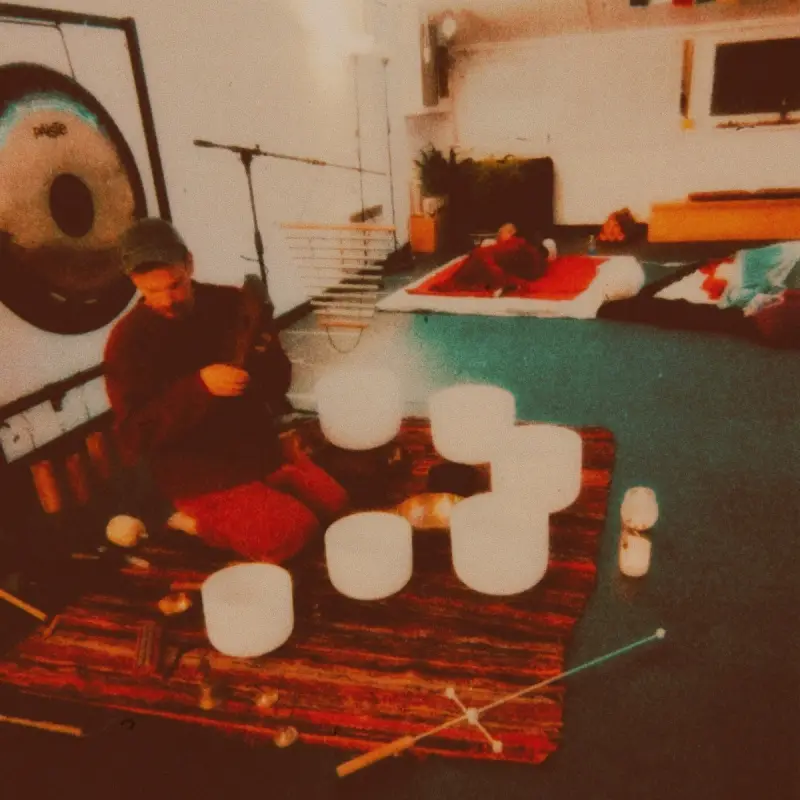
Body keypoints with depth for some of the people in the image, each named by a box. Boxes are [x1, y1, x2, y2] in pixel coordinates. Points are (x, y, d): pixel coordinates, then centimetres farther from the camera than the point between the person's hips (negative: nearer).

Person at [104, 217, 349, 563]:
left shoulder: (231, 304, -2)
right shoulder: (128, 340, -12)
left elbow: (279, 384, 2)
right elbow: (134, 437, -17)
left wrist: (265, 358, -23)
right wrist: (199, 386, -30)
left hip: (259, 446, 6)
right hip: (199, 476, -5)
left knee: (335, 504, -1)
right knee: (293, 532, -20)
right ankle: (200, 522, 5)